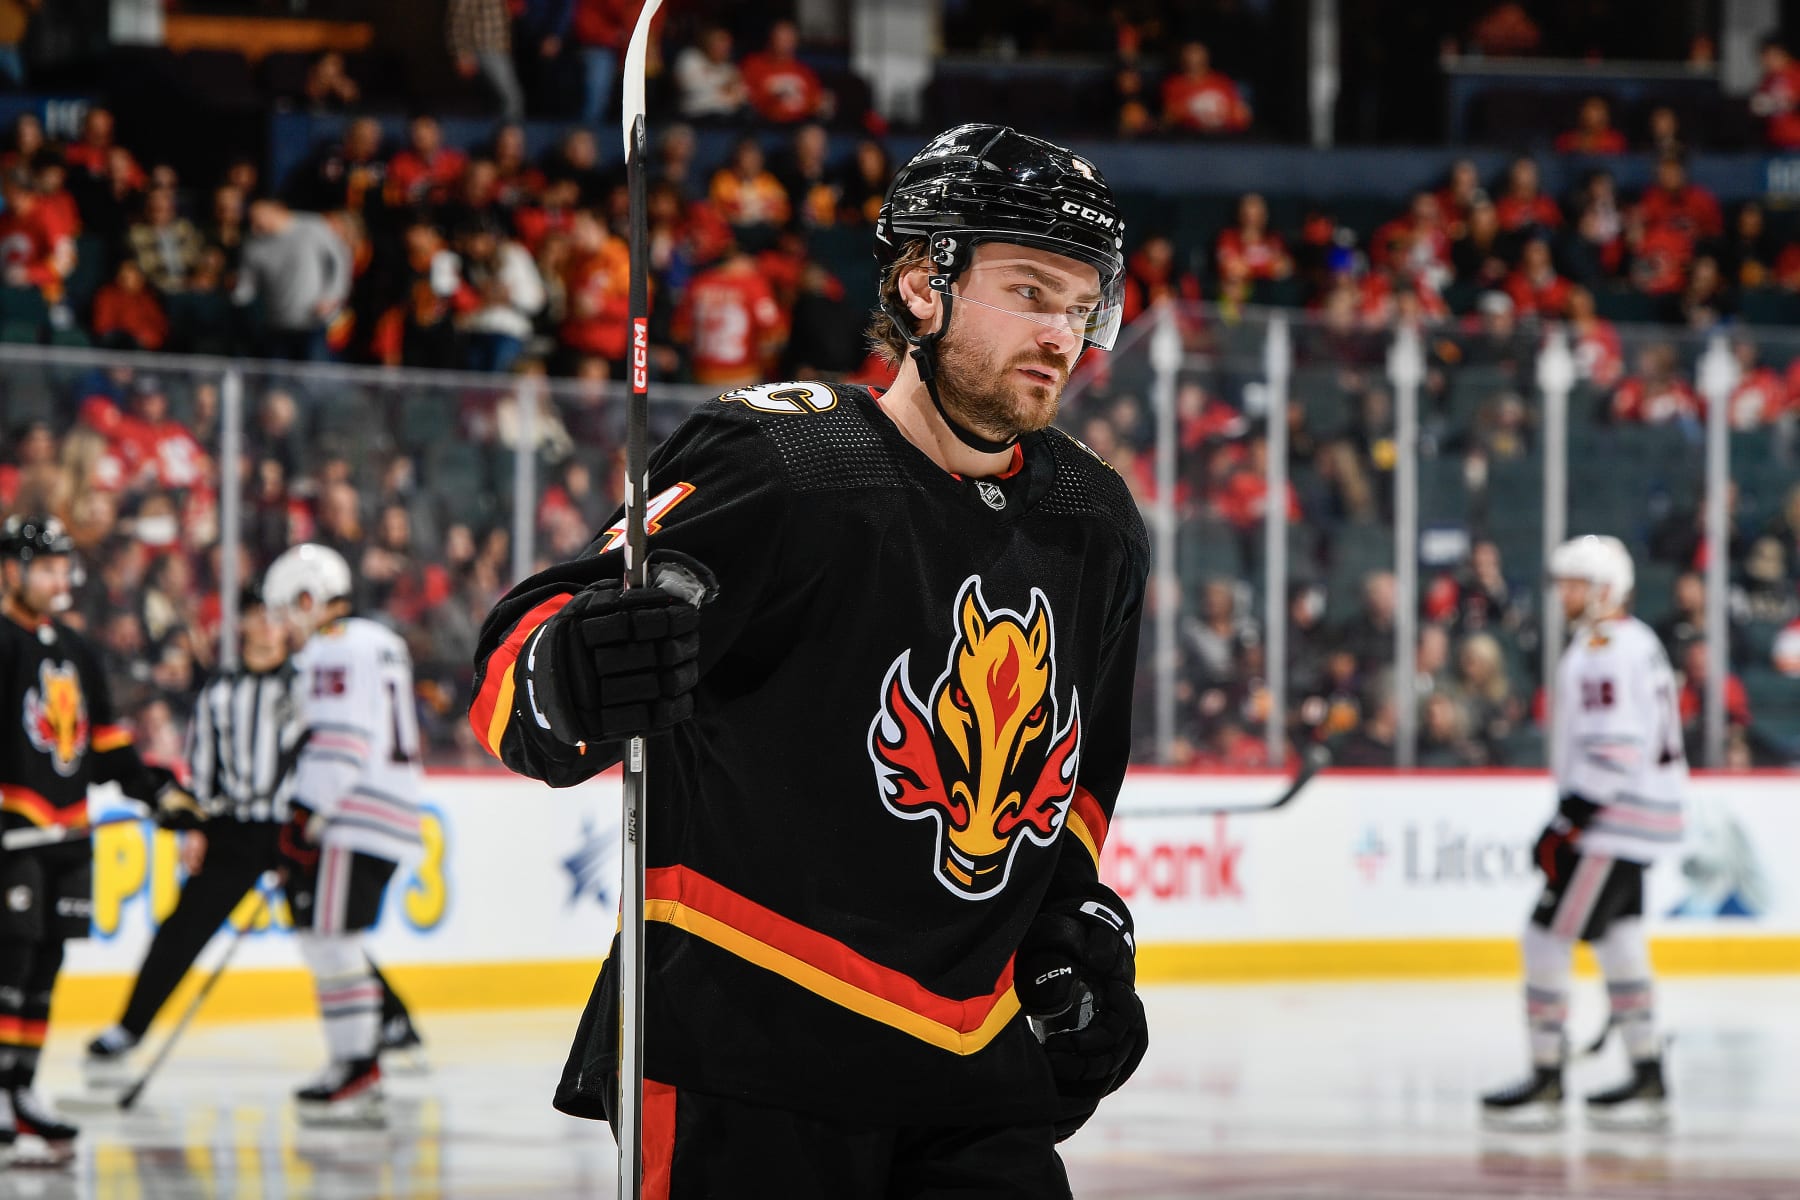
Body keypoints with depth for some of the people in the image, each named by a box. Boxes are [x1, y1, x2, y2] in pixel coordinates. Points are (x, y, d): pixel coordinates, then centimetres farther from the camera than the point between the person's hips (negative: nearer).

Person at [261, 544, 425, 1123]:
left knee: (331, 935, -9)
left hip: (354, 817, -10)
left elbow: (339, 744, -20)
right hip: (393, 812, 10)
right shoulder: (380, 642, 19)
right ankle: (360, 1059, 15)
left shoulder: (332, 652, -11)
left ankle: (357, 1068, -11)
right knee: (322, 936, 15)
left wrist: (303, 820, -20)